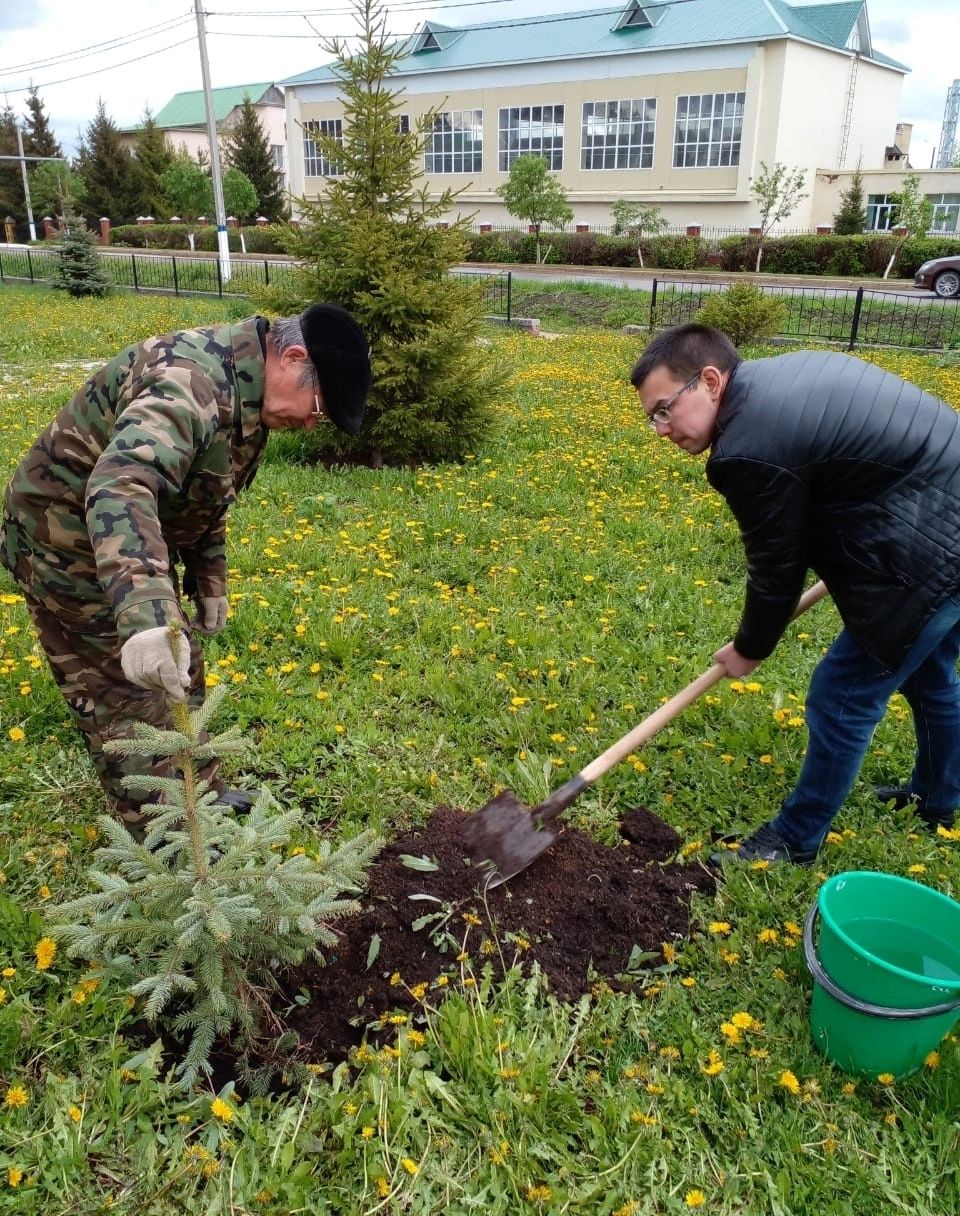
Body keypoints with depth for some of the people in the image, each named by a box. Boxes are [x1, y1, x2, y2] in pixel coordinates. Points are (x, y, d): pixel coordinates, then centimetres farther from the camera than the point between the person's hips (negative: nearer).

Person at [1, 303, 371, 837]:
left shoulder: (246, 391, 1)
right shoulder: (191, 382, -32)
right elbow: (120, 486, -49)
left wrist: (209, 579, 14)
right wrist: (145, 614, -61)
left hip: (141, 547, 10)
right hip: (72, 547, -10)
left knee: (182, 675, 18)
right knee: (130, 702, -3)